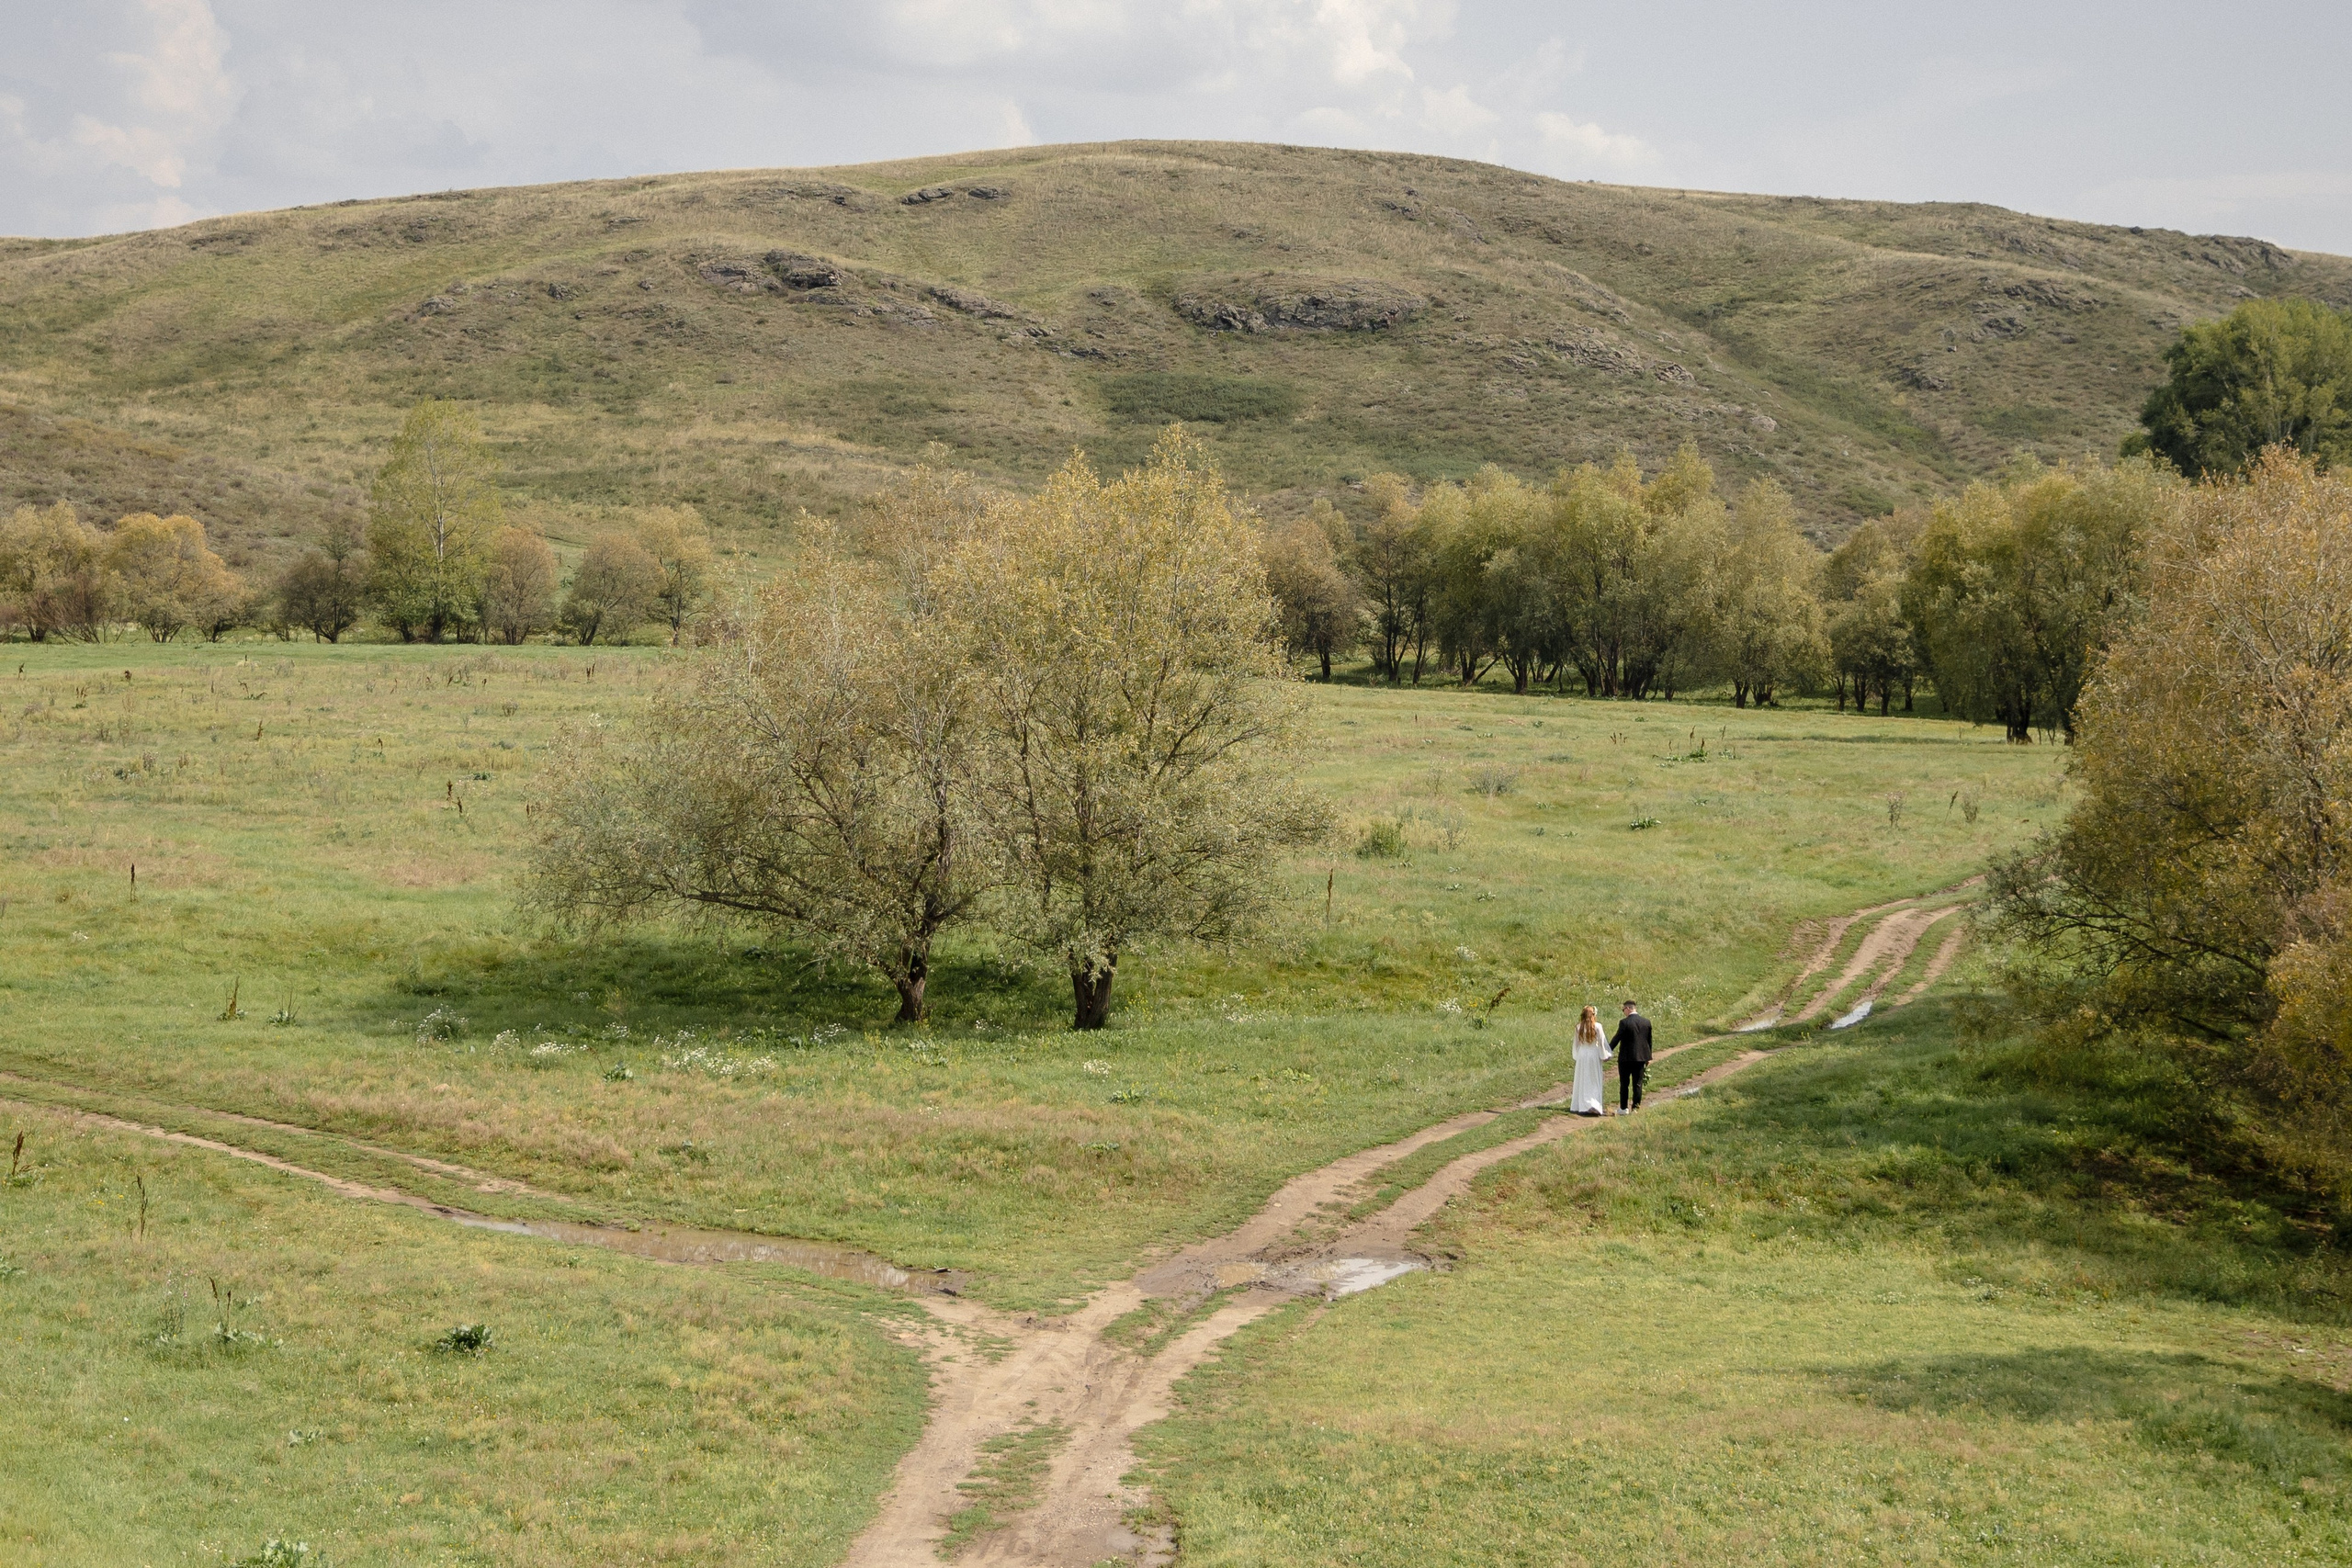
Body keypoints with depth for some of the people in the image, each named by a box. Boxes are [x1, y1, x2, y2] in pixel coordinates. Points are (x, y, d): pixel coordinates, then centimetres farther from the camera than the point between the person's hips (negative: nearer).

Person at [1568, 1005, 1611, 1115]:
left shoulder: (1579, 1027, -2)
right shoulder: (1597, 1026, -10)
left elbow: (1576, 1043, 6)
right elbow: (1602, 1042, -6)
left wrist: (1577, 1056, 18)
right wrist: (1604, 1056, 4)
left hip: (1582, 1056, 2)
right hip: (1594, 1055, -2)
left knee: (1582, 1081, 12)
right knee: (1594, 1082, 2)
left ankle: (1581, 1105, 14)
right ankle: (1594, 1105, -10)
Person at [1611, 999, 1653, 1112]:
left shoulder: (1624, 1022, -14)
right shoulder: (1646, 1022, 3)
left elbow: (1617, 1039, -13)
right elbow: (1649, 1040, 9)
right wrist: (1648, 1057, 17)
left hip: (1626, 1058, -4)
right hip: (1641, 1057, 4)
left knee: (1624, 1084, 8)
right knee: (1637, 1085, 7)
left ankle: (1624, 1108, 11)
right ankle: (1635, 1108, 7)